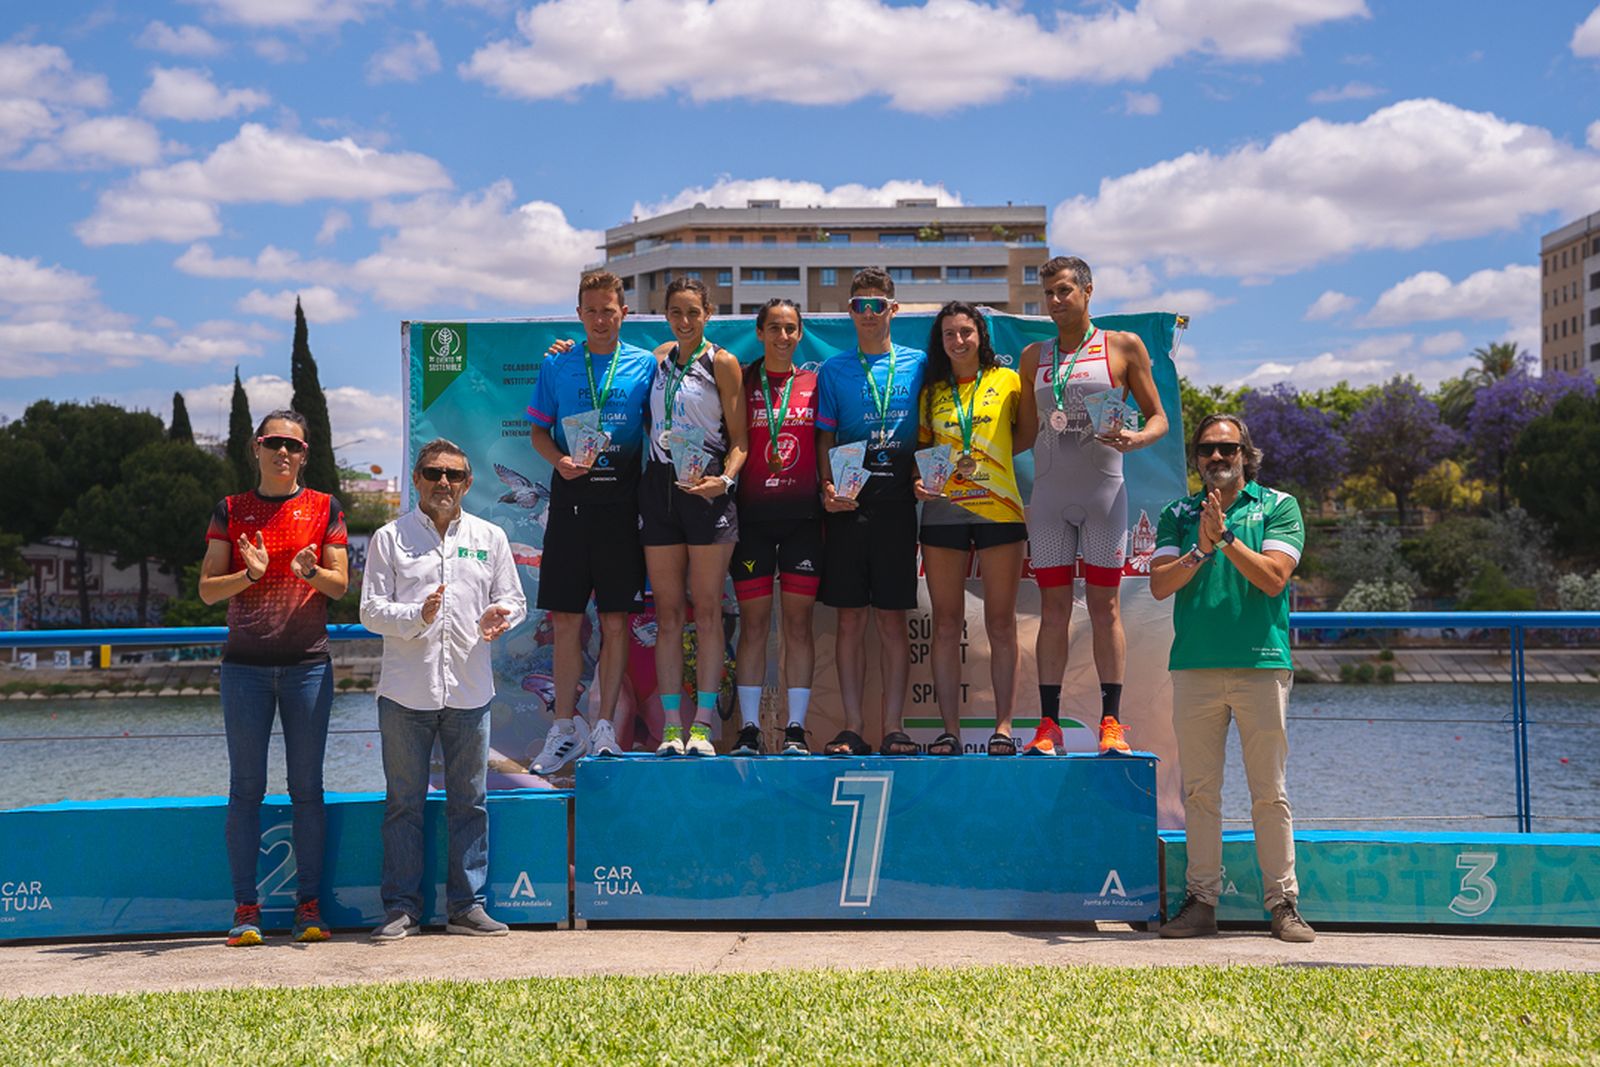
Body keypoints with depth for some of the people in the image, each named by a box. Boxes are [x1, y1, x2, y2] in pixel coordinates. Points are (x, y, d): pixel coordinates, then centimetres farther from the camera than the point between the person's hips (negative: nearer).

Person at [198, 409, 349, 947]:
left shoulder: (324, 509, 7)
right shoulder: (230, 511, 8)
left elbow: (341, 586, 5)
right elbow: (207, 589, 4)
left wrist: (311, 571, -17)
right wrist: (251, 574, -14)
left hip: (308, 662, 0)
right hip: (246, 663, 0)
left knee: (306, 786, 2)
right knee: (246, 786, 1)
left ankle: (308, 903, 8)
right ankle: (245, 907, 6)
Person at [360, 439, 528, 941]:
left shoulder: (490, 537, 11)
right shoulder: (389, 538, 4)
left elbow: (514, 600, 14)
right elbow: (371, 610, 0)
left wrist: (500, 615, -9)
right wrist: (417, 617, -18)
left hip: (469, 689, 2)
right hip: (406, 689, -2)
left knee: (470, 801, 5)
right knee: (404, 803, 3)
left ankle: (466, 904, 14)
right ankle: (402, 906, 10)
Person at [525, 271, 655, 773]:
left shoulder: (644, 365, 5)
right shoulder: (556, 365, 8)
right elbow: (538, 430, 11)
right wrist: (559, 459, -8)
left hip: (622, 498, -1)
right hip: (570, 496, 1)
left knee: (615, 620, 1)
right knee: (565, 620, 3)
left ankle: (604, 727, 10)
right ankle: (565, 728, 13)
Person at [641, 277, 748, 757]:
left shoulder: (722, 362, 1)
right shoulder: (657, 358, 14)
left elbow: (739, 438, -1)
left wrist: (724, 479, -20)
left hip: (707, 489, -4)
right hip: (659, 488, 4)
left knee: (707, 612, -4)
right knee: (667, 613, 3)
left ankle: (702, 723, -1)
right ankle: (671, 724, 5)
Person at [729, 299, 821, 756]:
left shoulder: (815, 384, 9)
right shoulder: (741, 382, 7)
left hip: (803, 515, 0)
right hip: (752, 513, 0)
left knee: (798, 622, 1)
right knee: (752, 623, 1)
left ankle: (796, 728, 5)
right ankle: (749, 728, 6)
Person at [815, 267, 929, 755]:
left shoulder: (917, 364, 8)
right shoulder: (834, 369, 9)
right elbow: (824, 440, 8)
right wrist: (827, 489, -8)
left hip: (897, 500, 0)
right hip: (848, 504, 0)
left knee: (893, 618, 2)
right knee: (850, 618, 2)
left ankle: (893, 728, 6)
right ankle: (852, 728, 6)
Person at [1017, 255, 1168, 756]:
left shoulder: (1123, 346, 5)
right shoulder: (1034, 356, 13)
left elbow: (1158, 417, 5)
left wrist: (1136, 439, -14)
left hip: (1103, 490, -2)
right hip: (1048, 493, 3)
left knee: (1105, 606, -1)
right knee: (1053, 608, 1)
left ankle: (1111, 722, 3)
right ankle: (1049, 724, 3)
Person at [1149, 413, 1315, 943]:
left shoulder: (1279, 507, 6)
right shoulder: (1178, 515, 12)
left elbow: (1274, 577, -8)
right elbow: (1160, 585, 0)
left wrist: (1226, 538, -15)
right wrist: (1201, 549, -14)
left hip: (1261, 664, -2)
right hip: (1194, 667, 2)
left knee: (1269, 792, 0)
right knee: (1199, 791, 4)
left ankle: (1283, 903, 6)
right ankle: (1201, 899, 10)